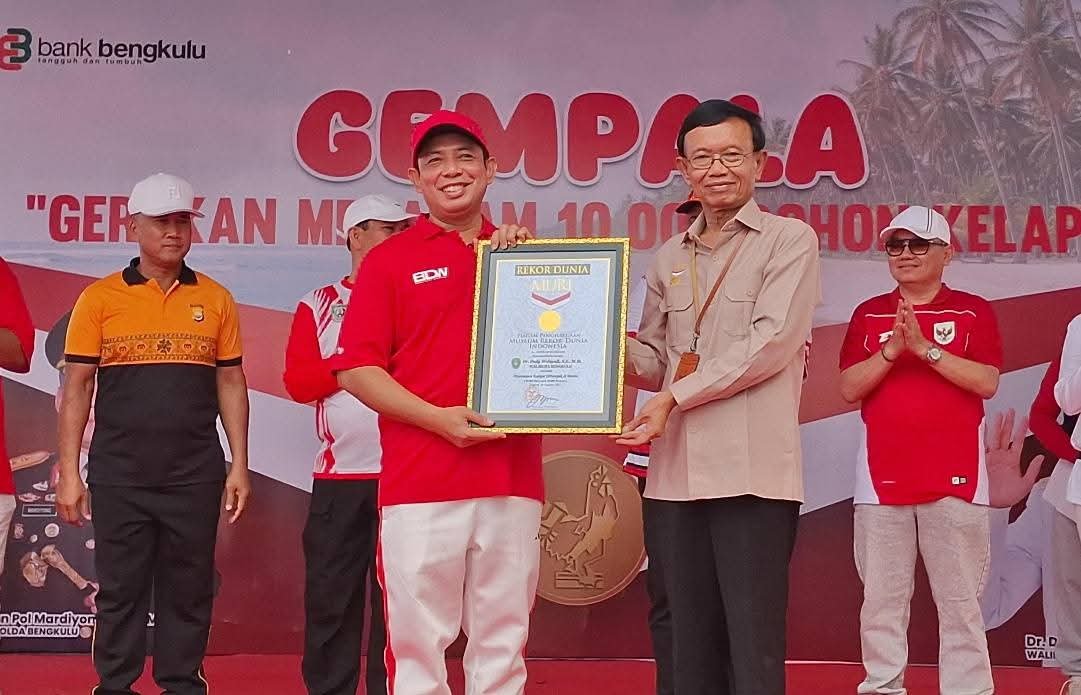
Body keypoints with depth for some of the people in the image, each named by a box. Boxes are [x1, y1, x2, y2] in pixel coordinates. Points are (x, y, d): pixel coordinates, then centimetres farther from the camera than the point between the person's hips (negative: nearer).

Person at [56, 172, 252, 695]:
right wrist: (69, 472, -3)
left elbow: (230, 384, 9)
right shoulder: (99, 298, 2)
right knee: (119, 589, 5)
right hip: (119, 475, -1)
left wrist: (239, 465, 4)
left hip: (195, 475, 1)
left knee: (188, 589, 6)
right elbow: (76, 388, 2)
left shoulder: (215, 299, 6)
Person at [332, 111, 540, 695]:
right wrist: (438, 419, -13)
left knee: (502, 641, 9)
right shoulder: (389, 259, 5)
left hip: (512, 481, 3)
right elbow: (356, 369, 0)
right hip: (420, 484, -2)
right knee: (417, 644, 1)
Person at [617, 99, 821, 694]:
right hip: (676, 473, 6)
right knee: (691, 643, 10)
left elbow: (771, 344, -10)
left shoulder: (789, 239, 1)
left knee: (753, 646, -5)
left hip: (752, 471, -6)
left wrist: (675, 397, -11)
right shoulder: (669, 259, 18)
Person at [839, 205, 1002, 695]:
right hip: (882, 476, 2)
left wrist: (926, 348, -15)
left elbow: (987, 382, -9)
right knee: (881, 597, 5)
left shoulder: (972, 311, 4)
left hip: (955, 477, -2)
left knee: (960, 600, 0)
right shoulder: (868, 314, 11)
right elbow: (849, 389, 1)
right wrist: (892, 350, -13)